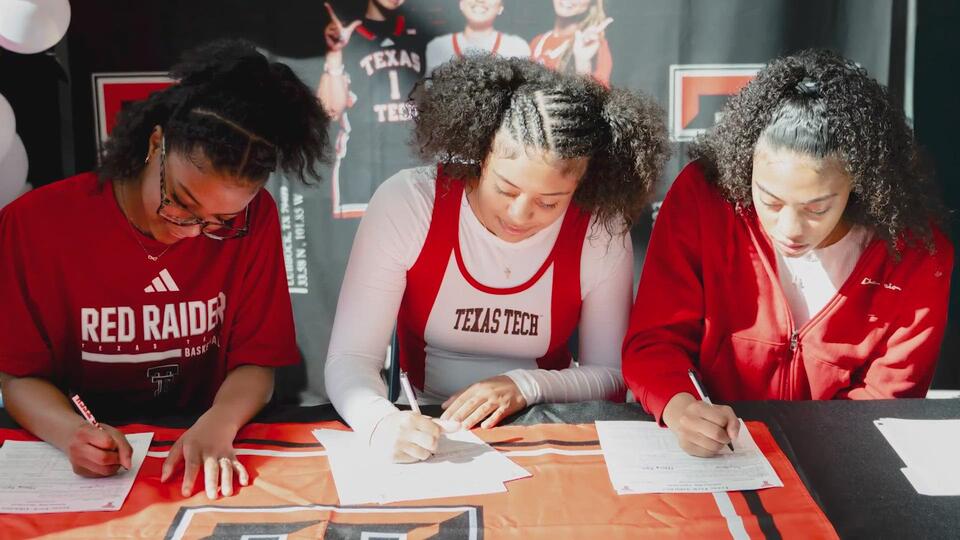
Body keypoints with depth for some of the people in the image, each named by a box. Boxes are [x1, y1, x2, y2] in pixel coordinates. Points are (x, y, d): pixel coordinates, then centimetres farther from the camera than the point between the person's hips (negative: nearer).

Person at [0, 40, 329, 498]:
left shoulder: (253, 221, -4)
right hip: (86, 473, 1)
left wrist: (216, 427, -23)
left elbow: (256, 361, -2)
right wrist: (73, 433, -24)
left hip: (200, 463, -1)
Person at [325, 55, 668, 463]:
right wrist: (382, 422, -38)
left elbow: (612, 376, 0)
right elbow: (350, 360, -16)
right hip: (423, 440, 1)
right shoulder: (406, 204, -16)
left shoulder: (602, 232, -12)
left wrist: (526, 385, -19)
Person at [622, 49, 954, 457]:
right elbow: (653, 339, -10)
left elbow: (886, 402, -4)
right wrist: (679, 408, -31)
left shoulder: (917, 252, -10)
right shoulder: (702, 197, -13)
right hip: (709, 456, 0)